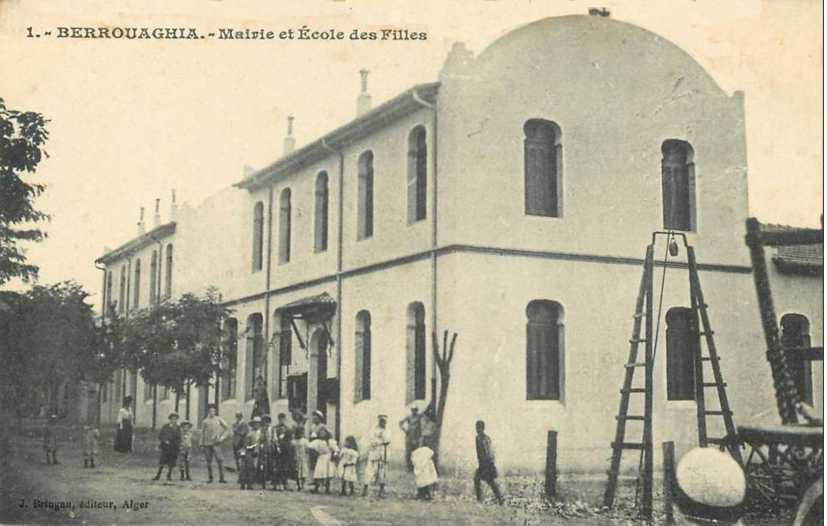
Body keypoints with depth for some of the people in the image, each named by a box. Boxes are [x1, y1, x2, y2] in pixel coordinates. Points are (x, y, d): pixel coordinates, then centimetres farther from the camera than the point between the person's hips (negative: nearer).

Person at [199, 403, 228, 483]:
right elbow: (202, 433, 14)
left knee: (220, 460, -12)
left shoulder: (219, 419, 3)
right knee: (209, 461, 6)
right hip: (207, 443, 2)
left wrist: (222, 437, -5)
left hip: (216, 443, -2)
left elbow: (226, 428, 6)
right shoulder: (205, 421, 8)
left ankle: (221, 478, -9)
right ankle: (210, 478, 17)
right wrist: (201, 443, 9)